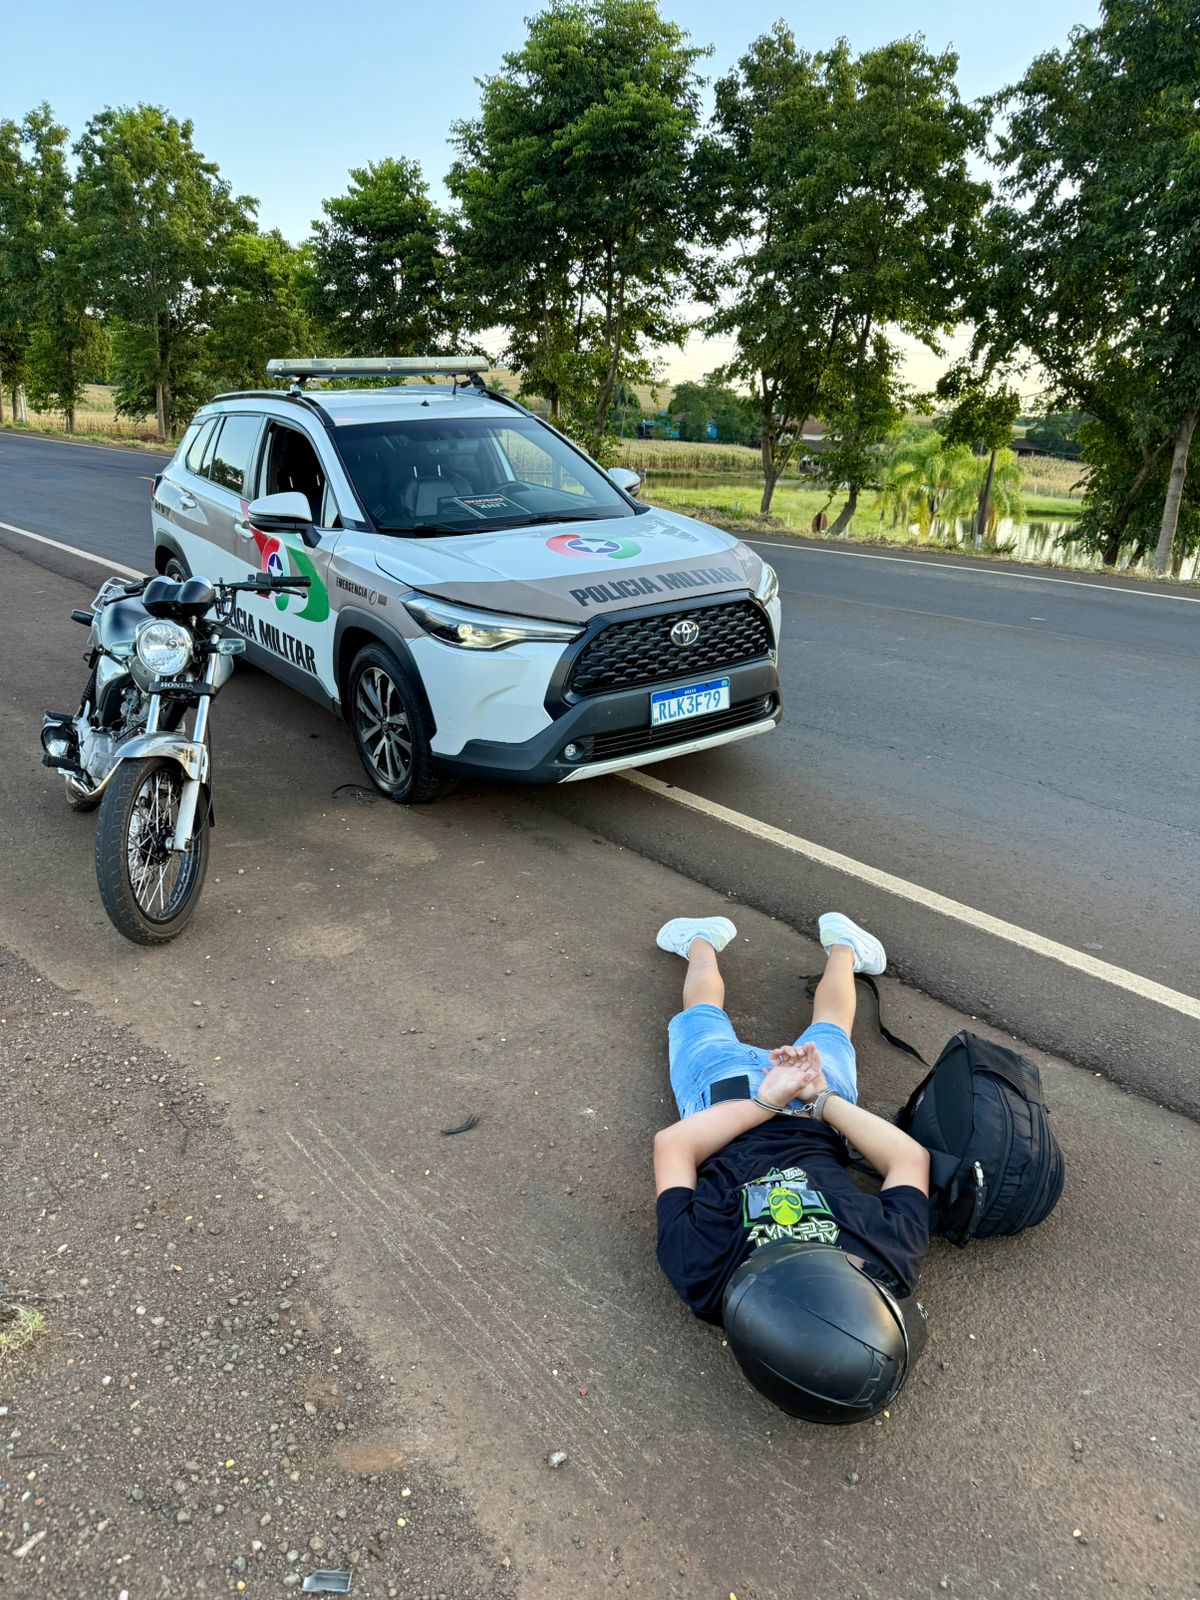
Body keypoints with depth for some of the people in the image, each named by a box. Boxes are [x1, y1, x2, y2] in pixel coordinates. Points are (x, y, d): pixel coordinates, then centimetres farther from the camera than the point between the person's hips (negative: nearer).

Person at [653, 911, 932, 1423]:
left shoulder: (703, 1277, -43)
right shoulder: (892, 1261, -39)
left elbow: (672, 1145, -31)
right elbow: (910, 1157, -23)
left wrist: (766, 1100, -28)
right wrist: (821, 1098, -25)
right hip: (817, 1116, 1)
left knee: (702, 1012, 23)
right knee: (829, 1023, 27)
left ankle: (702, 943, 56)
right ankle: (842, 947, 59)